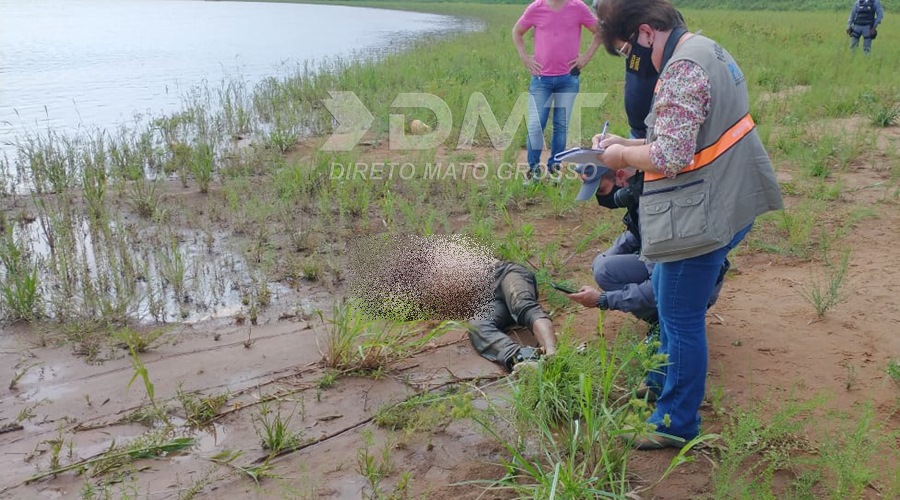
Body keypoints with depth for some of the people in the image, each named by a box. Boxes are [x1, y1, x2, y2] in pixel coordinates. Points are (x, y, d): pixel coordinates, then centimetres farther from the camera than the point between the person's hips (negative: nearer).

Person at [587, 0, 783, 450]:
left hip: (706, 213, -11)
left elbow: (670, 157, -27)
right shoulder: (704, 50, 11)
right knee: (665, 291, 26)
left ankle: (676, 423, 19)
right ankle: (665, 380, 44)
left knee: (681, 318, 3)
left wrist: (623, 155, -9)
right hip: (726, 201, 11)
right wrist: (628, 145, 8)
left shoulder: (682, 69, -22)